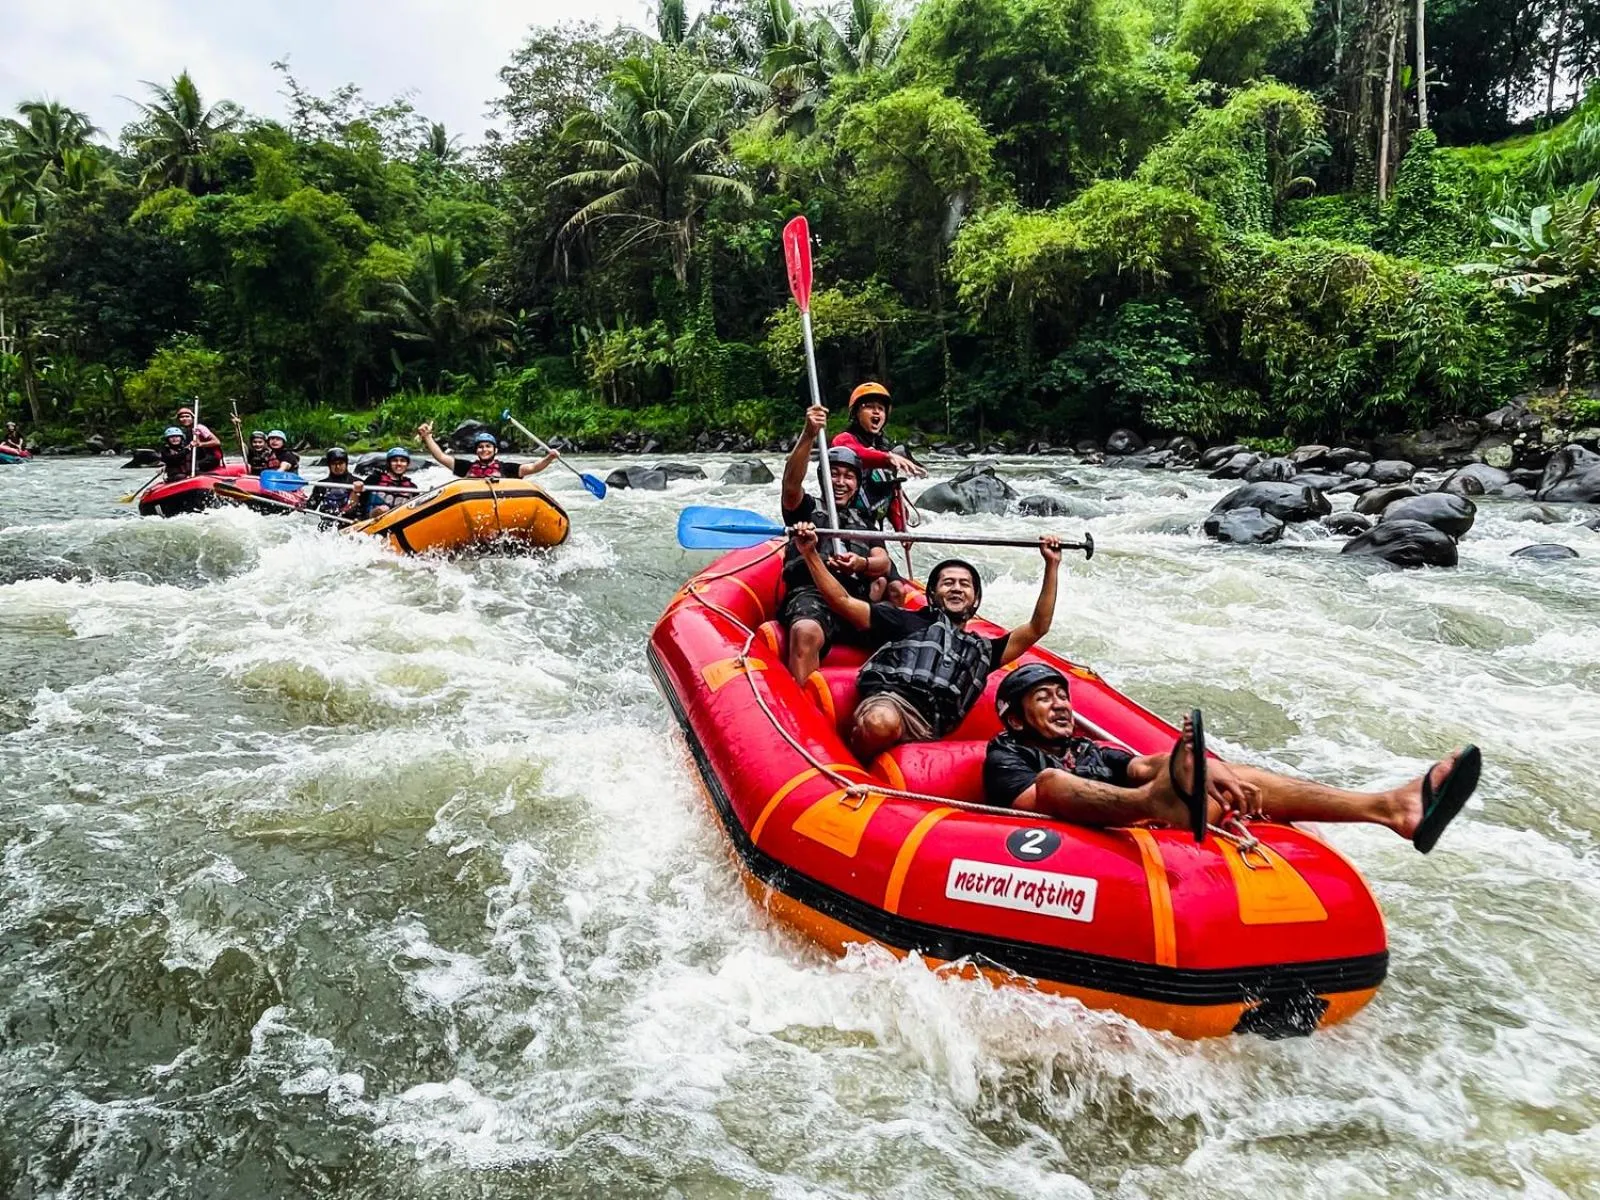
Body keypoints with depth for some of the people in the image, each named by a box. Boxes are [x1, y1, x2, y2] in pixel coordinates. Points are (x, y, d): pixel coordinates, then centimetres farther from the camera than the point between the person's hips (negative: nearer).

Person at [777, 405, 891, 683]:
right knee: (806, 633, -39)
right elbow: (791, 483, -1)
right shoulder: (807, 509, 23)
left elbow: (883, 563, 17)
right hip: (811, 595, -5)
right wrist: (809, 435, -17)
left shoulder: (864, 519, 32)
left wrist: (861, 564, -10)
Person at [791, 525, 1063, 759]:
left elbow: (1037, 628, 32)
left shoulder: (983, 649, 36)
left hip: (924, 728, 2)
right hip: (886, 700, -1)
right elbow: (841, 601, 22)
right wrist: (809, 552, 14)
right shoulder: (906, 621, 27)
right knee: (880, 722, -39)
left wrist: (1051, 565, 29)